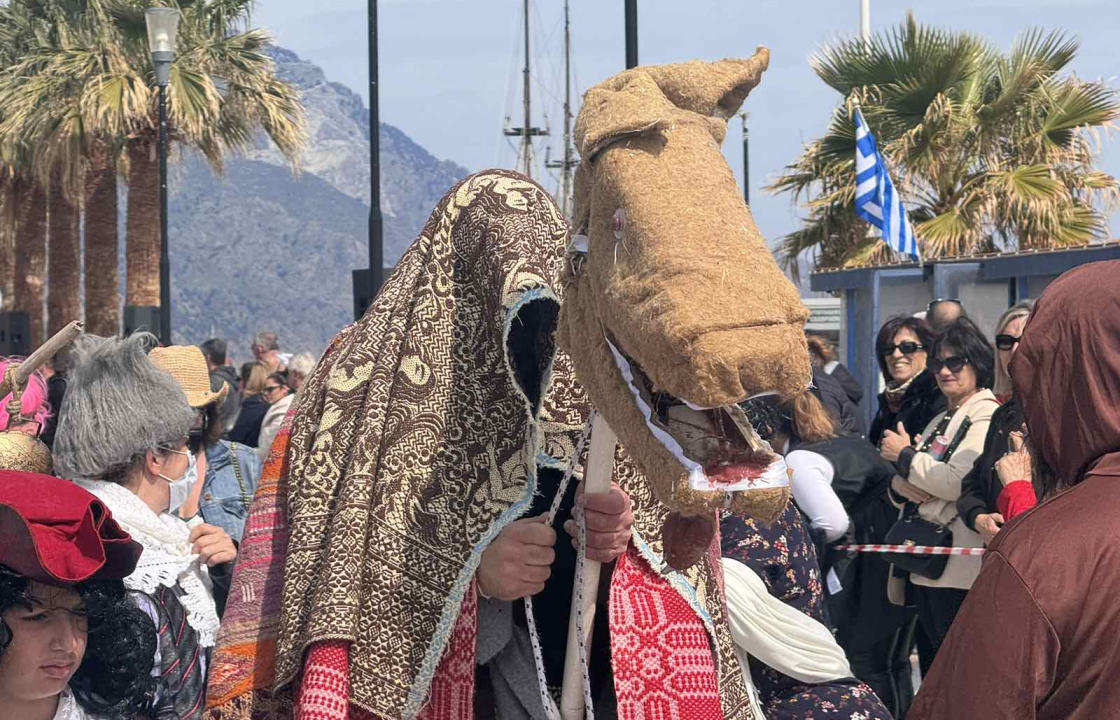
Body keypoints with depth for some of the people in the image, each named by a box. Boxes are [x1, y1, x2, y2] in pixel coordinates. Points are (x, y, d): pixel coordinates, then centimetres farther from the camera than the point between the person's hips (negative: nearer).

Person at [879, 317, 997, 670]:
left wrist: (905, 456, -5)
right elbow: (902, 490, 20)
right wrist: (900, 485, -4)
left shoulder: (987, 415, -6)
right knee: (932, 667, 14)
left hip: (957, 569, -9)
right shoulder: (939, 422, 21)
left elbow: (958, 482, -19)